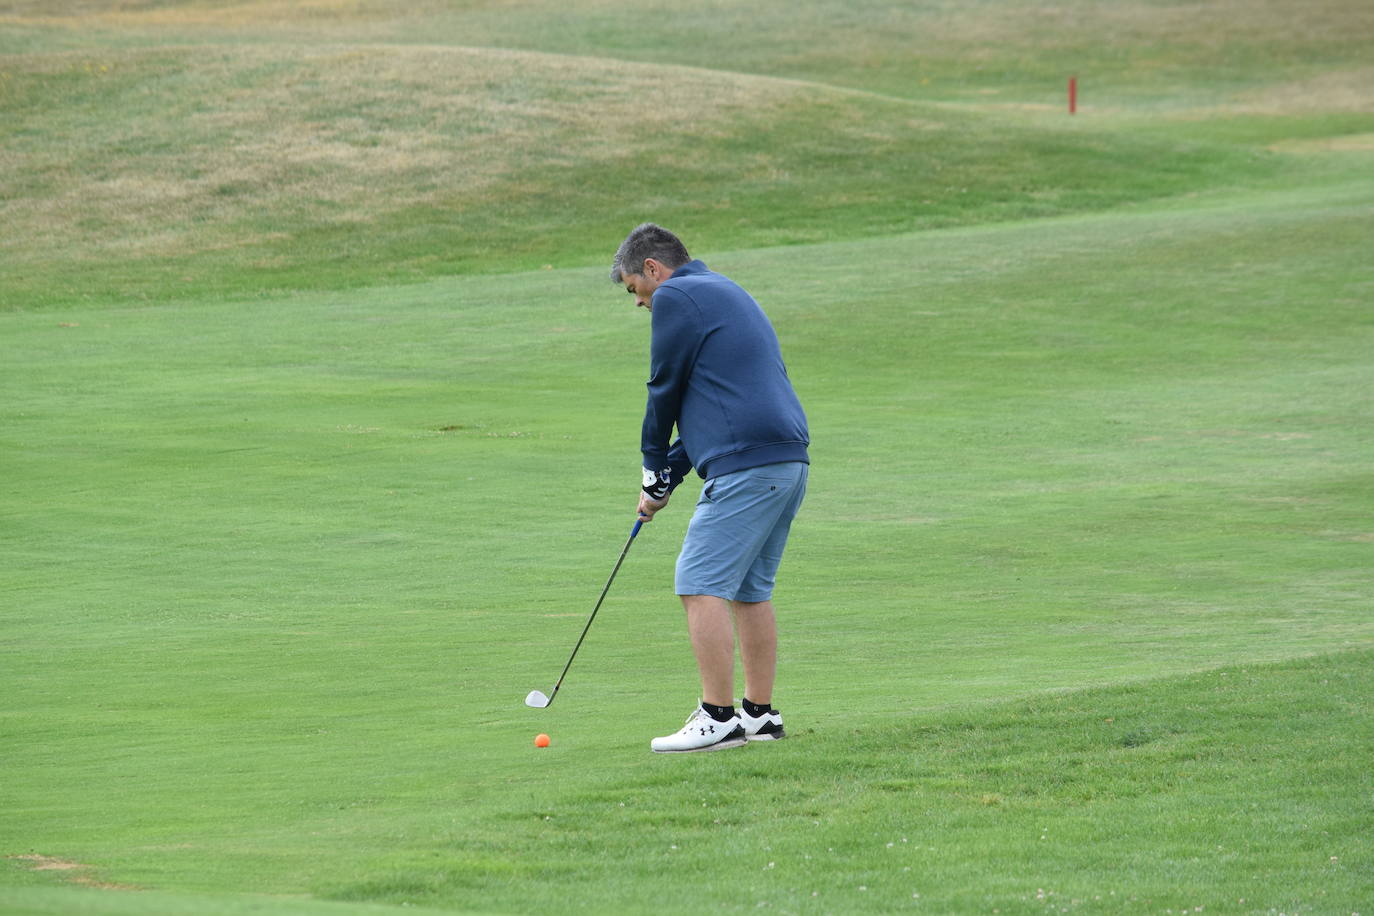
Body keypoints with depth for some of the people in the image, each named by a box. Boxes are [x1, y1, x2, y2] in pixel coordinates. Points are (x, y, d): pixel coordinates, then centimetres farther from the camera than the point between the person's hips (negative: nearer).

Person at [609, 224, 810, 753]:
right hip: (790, 461, 10)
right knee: (750, 589, 15)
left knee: (701, 585, -9)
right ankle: (760, 714, 17)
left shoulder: (675, 298, -3)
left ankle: (718, 719, -12)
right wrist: (668, 477, 22)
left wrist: (656, 469, 15)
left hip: (746, 465, -10)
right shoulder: (724, 294, 27)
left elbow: (666, 390, 0)